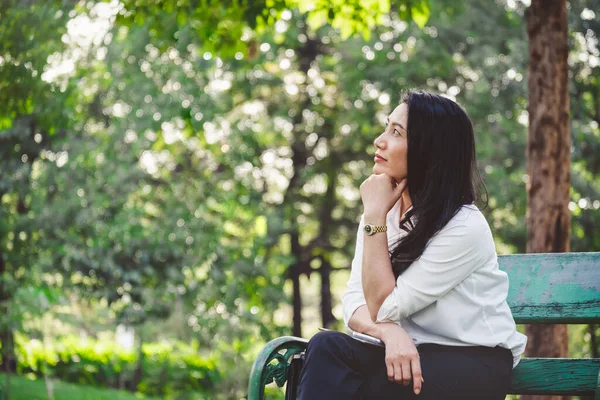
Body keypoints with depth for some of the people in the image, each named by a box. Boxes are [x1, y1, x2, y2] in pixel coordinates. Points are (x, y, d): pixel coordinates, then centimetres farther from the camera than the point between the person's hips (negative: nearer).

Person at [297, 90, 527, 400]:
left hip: (475, 364, -6)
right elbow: (355, 302, -3)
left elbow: (383, 308, -19)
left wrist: (375, 218, -19)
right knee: (327, 345, -26)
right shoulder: (385, 209, 4)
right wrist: (389, 332, -26)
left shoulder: (465, 227, -19)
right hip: (417, 354, 6)